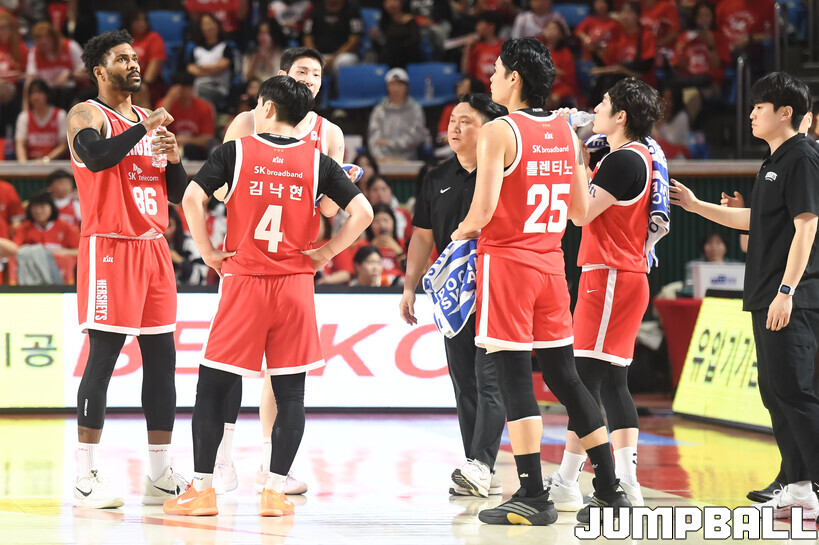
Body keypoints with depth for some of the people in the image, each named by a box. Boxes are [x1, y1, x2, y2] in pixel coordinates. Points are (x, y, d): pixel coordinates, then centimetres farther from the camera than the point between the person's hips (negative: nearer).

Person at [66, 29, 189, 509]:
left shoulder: (148, 119, 18)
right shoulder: (87, 115, -3)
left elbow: (179, 194, 19)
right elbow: (96, 156, -26)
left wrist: (174, 159, 0)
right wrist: (145, 128, -17)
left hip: (154, 248, 7)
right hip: (110, 248, -7)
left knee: (162, 360, 6)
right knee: (103, 360, -8)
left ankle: (161, 474, 11)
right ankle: (87, 478, -6)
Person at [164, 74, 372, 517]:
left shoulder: (235, 151, -1)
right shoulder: (317, 161, 4)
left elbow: (192, 198, -11)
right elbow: (362, 212, -2)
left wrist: (208, 252, -2)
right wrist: (327, 252, 5)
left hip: (243, 281, -2)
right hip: (295, 284, 2)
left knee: (213, 387, 6)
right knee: (290, 392, 6)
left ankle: (201, 489, 4)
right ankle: (275, 492, 3)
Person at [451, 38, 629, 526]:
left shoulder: (499, 132, -11)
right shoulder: (566, 132, 9)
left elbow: (483, 211, -18)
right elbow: (582, 211, 14)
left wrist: (460, 233, 2)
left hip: (507, 261, -7)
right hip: (551, 262, 7)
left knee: (516, 379, -4)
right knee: (564, 376, 13)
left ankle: (533, 496, -7)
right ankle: (610, 489, 14)